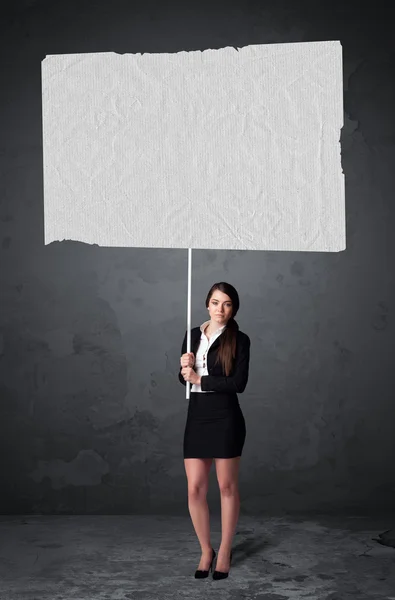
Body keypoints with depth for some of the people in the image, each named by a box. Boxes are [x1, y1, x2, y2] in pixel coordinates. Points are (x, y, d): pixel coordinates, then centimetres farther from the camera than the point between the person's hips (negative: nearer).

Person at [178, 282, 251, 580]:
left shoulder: (240, 340, -5)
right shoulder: (193, 335, 9)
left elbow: (239, 383, -15)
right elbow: (184, 378, 14)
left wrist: (200, 379, -12)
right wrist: (184, 368, -8)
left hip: (226, 418, -4)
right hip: (197, 417, 4)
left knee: (227, 486, 7)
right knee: (195, 489, 3)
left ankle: (225, 551, 21)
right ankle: (206, 550, 20)